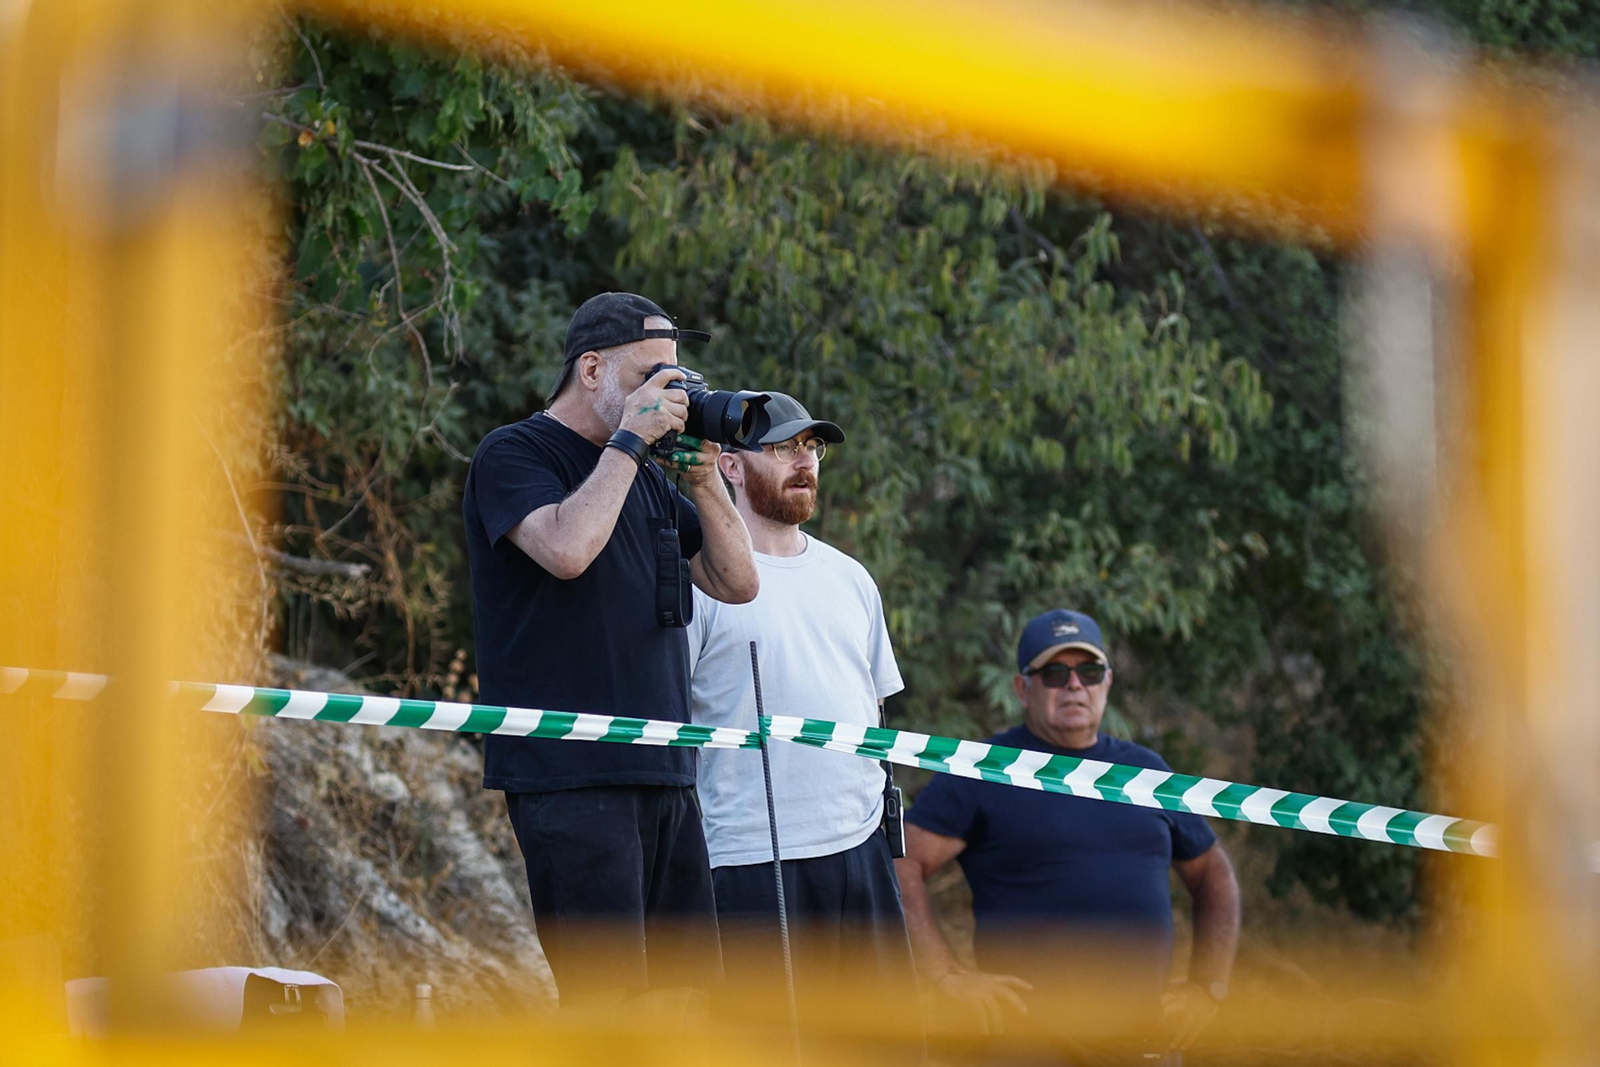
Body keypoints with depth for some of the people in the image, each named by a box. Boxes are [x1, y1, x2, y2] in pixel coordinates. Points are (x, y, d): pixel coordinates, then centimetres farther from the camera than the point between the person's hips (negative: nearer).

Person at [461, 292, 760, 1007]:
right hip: (568, 771, -8)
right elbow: (567, 549, -22)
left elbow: (737, 583, 17)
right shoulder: (514, 455, -2)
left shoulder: (649, 479, 21)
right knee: (607, 1000, -13)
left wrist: (703, 478, 4)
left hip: (662, 769, 8)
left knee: (693, 988, 6)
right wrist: (628, 440, -12)